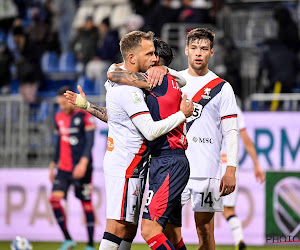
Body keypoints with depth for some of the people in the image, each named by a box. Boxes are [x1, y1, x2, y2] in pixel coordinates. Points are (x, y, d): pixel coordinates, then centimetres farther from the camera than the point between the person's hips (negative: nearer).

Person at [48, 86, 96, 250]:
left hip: (81, 168, -6)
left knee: (86, 203, 0)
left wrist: (83, 162, -23)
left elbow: (90, 141, -12)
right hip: (63, 168, 6)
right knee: (54, 198, -11)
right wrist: (53, 164, 21)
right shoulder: (59, 117, 12)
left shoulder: (84, 116, -7)